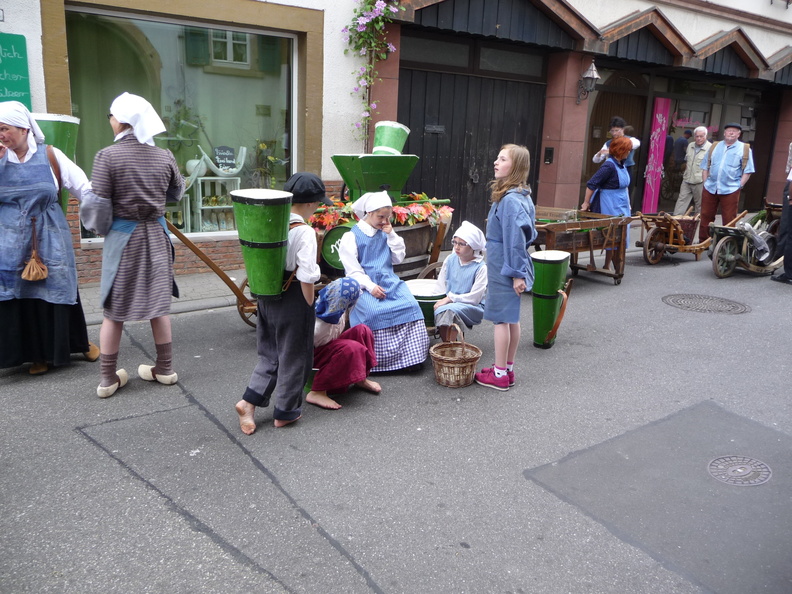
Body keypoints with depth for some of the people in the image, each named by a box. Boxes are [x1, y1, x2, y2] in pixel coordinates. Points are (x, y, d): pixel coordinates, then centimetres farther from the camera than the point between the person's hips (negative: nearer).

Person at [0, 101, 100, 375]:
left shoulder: (50, 155, -2)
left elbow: (85, 188, -5)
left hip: (49, 239, -2)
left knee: (57, 291, 4)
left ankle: (81, 343, 21)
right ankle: (38, 354, 16)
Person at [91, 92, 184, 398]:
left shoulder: (107, 156, -13)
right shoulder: (164, 156, -1)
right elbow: (177, 193, 13)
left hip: (123, 236, -3)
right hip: (156, 235, 3)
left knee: (114, 308, 7)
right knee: (158, 303, 13)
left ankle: (108, 378, 16)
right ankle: (164, 368, 23)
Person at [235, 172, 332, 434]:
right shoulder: (304, 232, -19)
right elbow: (307, 276, -21)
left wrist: (262, 293, 16)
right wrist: (309, 306, -8)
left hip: (266, 297, 6)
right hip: (292, 300, -6)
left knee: (270, 353, 21)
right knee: (293, 356, 10)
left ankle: (248, 402, 12)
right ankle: (285, 412, 22)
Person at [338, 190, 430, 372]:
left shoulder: (385, 234, 16)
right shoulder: (351, 236, 0)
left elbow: (398, 258, 14)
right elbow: (352, 269, -6)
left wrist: (391, 234, 5)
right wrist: (370, 286, -20)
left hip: (389, 281, 5)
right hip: (364, 285, -5)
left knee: (411, 305, -22)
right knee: (374, 311, -33)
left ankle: (411, 356, -16)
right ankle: (374, 361, -18)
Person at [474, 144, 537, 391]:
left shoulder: (510, 200, -21)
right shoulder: (520, 196, 9)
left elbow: (515, 239, -23)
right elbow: (528, 234, 15)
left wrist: (516, 273, -21)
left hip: (503, 267, -10)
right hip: (508, 266, 10)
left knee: (501, 318, -1)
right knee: (511, 318, 14)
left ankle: (499, 375, 9)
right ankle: (508, 370, 26)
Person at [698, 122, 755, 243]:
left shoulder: (745, 149, 3)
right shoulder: (714, 147, 13)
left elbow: (747, 171, 1)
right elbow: (705, 166, 15)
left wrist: (740, 186, -7)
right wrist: (705, 182, 5)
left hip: (730, 190, -3)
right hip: (710, 188, 3)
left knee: (729, 220, 1)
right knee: (705, 217, 7)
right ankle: (703, 241, 17)